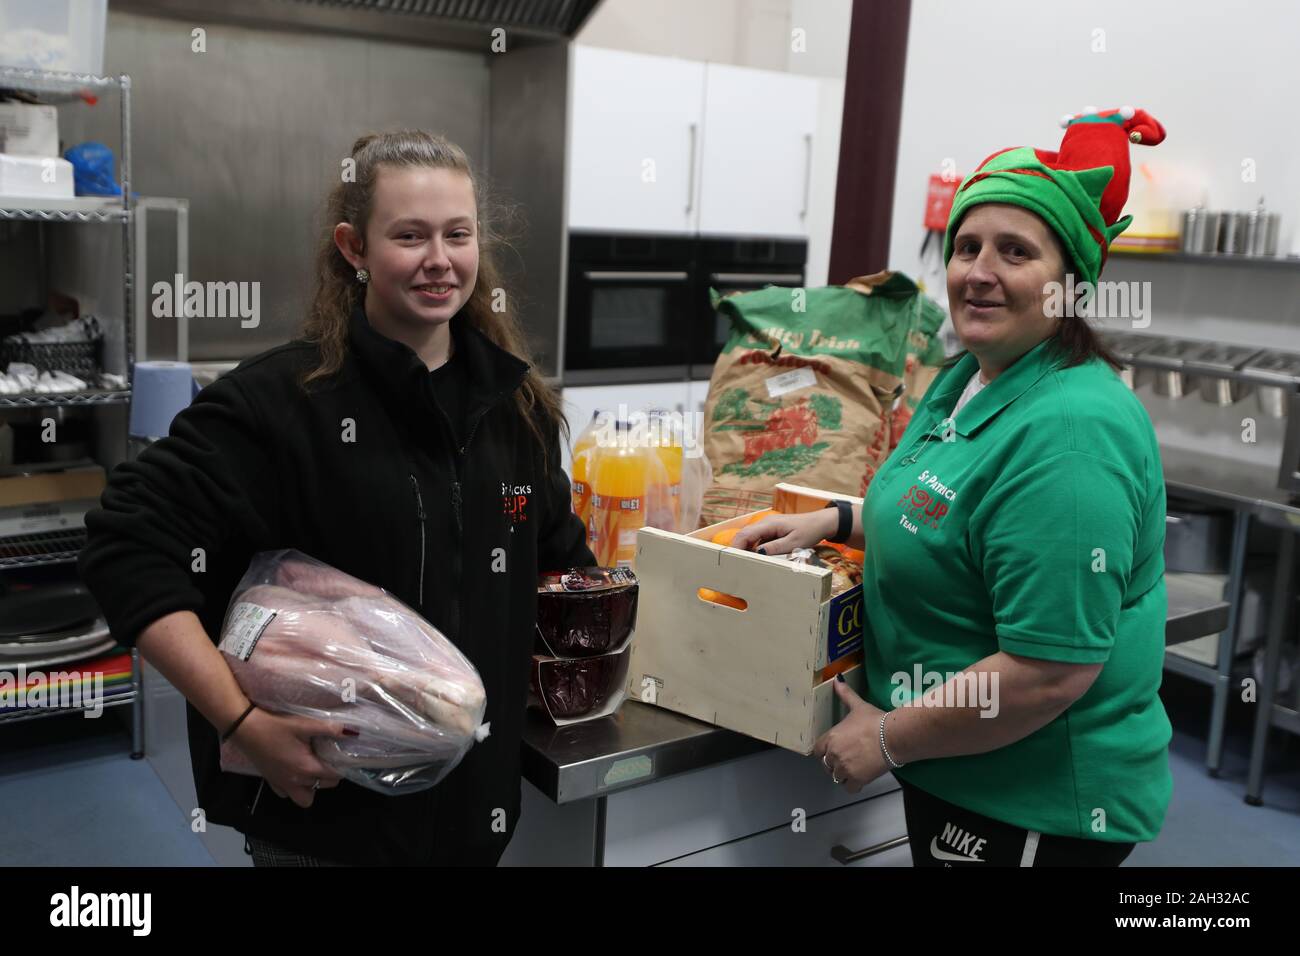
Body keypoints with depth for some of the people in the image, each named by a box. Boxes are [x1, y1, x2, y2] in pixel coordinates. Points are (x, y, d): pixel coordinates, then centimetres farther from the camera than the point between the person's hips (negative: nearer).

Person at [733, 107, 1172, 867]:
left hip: (1034, 809, -9)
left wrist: (889, 739, -19)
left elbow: (1052, 669, -29)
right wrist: (835, 520, 7)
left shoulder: (1069, 431, -26)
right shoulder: (967, 379, 4)